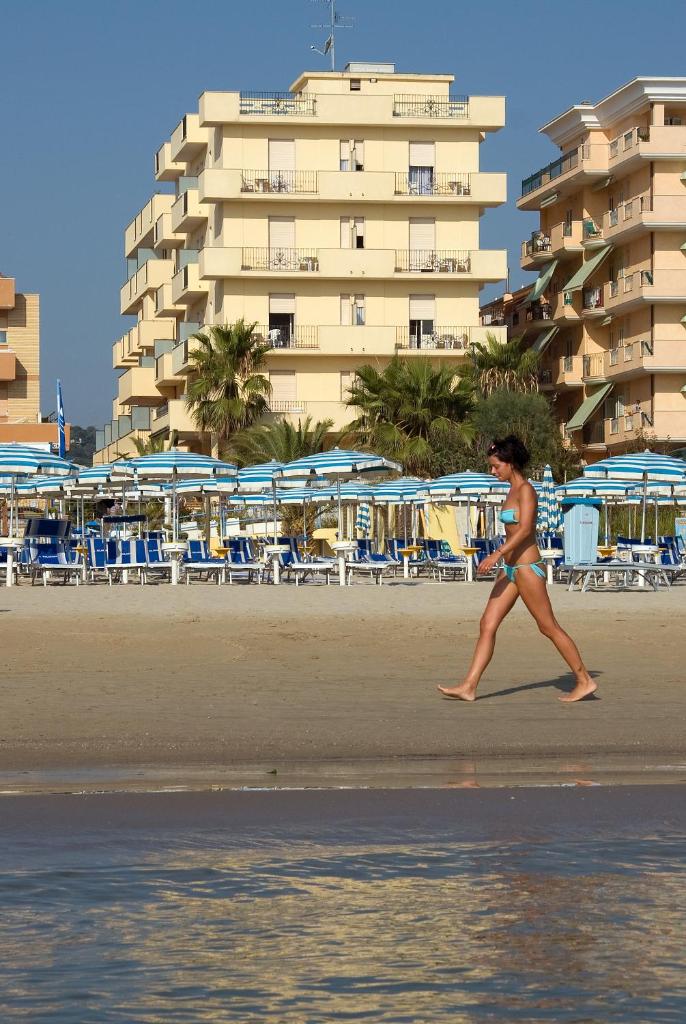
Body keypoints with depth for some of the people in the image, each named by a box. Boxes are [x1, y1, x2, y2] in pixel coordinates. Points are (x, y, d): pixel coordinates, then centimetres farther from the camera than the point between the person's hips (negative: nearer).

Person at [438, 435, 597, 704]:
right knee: (487, 625, 3)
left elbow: (525, 529, -23)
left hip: (526, 567, -9)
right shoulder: (513, 491, 14)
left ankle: (585, 681, 7)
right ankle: (469, 687, 2)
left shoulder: (526, 490, -12)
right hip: (511, 569, 9)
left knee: (549, 627, -2)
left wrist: (497, 554, -30)